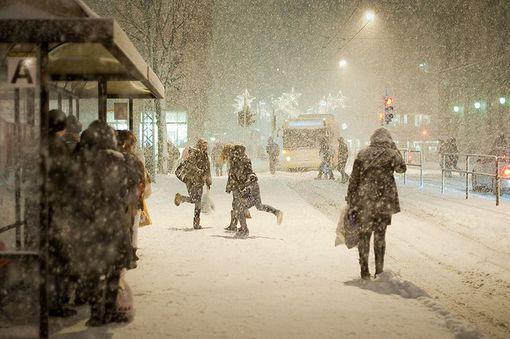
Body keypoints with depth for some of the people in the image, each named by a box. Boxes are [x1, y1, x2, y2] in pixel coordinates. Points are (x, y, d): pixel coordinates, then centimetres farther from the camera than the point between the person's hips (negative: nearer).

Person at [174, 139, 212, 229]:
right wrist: (198, 171, -27)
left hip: (199, 182, 7)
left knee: (198, 202, 4)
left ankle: (196, 223, 8)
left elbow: (207, 170, 25)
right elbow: (187, 164, -24)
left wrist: (208, 182, 24)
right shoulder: (193, 154, -10)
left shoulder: (205, 156, 14)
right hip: (191, 180, -7)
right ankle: (179, 197, 16)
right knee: (193, 199, -14)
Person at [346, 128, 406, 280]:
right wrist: (395, 150, 15)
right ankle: (379, 270, 15)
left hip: (364, 200, 0)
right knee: (380, 235, 13)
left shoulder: (362, 154, 0)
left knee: (364, 235, 8)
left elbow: (353, 180, 1)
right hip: (384, 201, 0)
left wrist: (351, 202, 6)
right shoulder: (390, 154, -4)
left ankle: (364, 271, 6)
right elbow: (401, 168, 15)